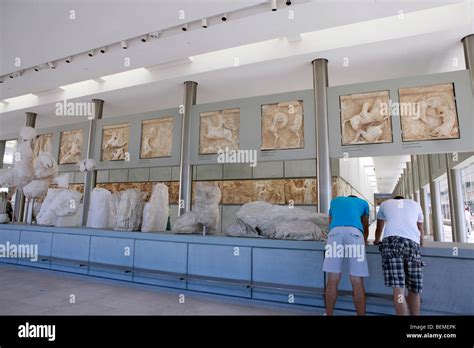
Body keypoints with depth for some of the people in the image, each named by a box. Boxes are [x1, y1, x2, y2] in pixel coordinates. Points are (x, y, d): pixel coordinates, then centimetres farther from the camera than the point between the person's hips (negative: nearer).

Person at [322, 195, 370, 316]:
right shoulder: (363, 203, 34)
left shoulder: (335, 201, 38)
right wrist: (364, 242, 61)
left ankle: (329, 314, 11)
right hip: (354, 231, 0)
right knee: (357, 282, 5)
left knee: (332, 280, 5)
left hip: (335, 231, 1)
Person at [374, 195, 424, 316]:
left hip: (392, 240, -2)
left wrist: (376, 241, 56)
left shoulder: (385, 204, 29)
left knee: (398, 288, -10)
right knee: (414, 289, 10)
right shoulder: (415, 204, 32)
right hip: (412, 242, 2)